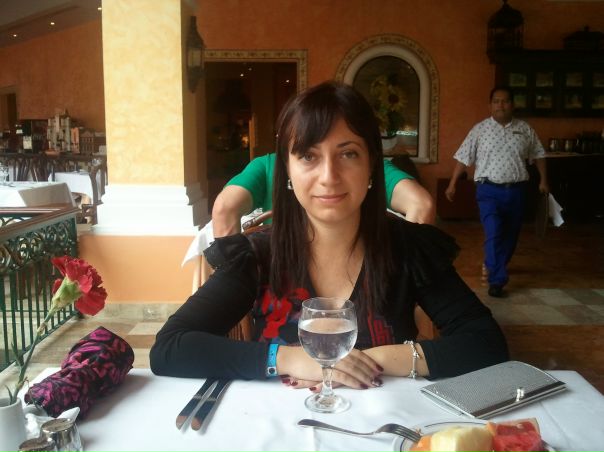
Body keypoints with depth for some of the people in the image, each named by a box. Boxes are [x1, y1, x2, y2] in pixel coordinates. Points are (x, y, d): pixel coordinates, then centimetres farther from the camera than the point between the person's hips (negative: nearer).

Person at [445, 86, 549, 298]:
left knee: (510, 234, 14)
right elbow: (463, 158, 0)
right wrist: (452, 184, -3)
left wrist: (543, 180, 11)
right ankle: (497, 279, -10)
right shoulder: (480, 129, -2)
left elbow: (537, 154, 15)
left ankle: (498, 267, 37)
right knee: (493, 233, -14)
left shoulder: (525, 129, 5)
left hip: (516, 190, 3)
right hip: (489, 190, -3)